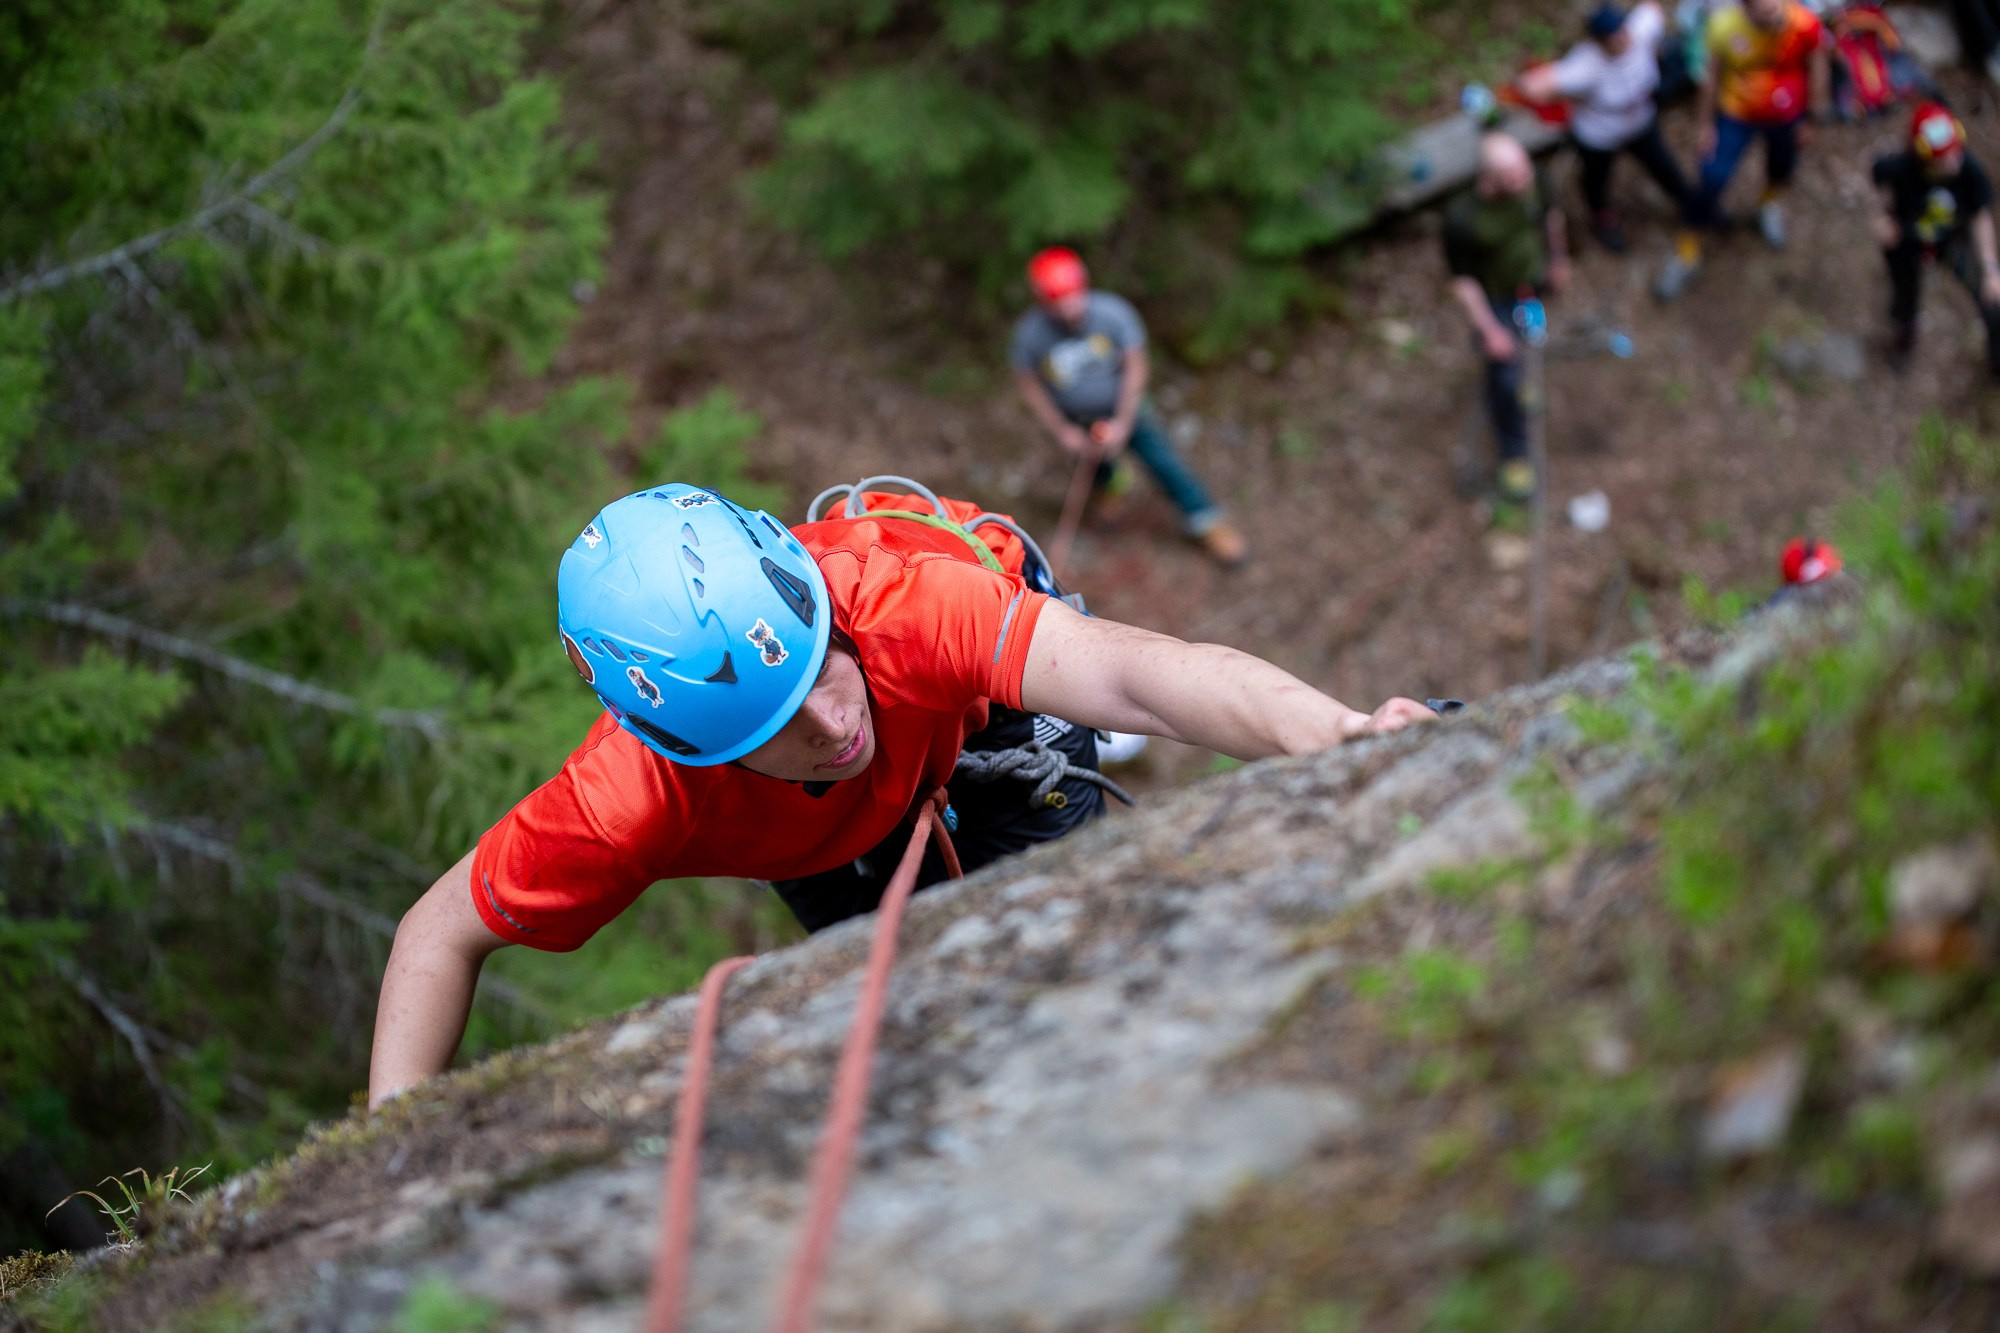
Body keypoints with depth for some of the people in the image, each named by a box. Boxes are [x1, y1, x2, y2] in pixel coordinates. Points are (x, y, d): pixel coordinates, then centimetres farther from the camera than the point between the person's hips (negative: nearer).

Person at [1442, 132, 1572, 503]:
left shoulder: (1532, 180, -28)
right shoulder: (1462, 218, -41)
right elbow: (1461, 277, -25)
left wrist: (1559, 258, 12)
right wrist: (1488, 329, -21)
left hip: (1534, 276, 5)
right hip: (1493, 295, -5)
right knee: (1506, 378, 1)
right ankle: (1514, 455, 25)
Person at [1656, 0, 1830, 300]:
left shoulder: (1806, 25, -32)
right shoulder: (1725, 26, -32)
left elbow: (1817, 68, -12)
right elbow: (1713, 74, -13)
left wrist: (1813, 117, 0)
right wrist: (1707, 124, -3)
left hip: (1786, 116, 1)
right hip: (1736, 115, -1)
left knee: (1782, 165, 28)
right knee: (1710, 183, 3)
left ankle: (1771, 203, 65)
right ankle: (1686, 256, 26)